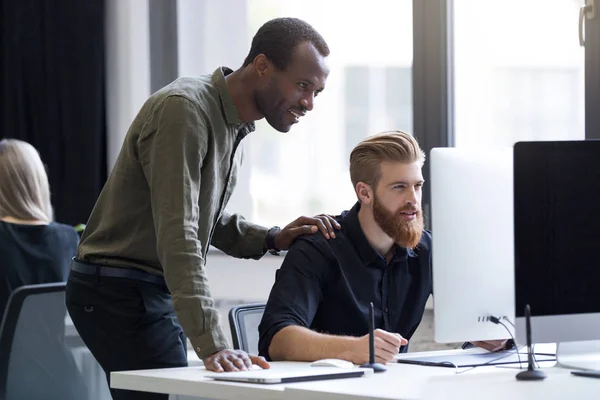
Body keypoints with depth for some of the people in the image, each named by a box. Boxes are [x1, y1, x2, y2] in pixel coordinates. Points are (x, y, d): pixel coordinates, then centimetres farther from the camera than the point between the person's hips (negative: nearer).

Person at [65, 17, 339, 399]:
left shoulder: (234, 122, 10)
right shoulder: (184, 109, -21)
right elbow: (177, 235, -29)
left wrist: (272, 239, 1)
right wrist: (213, 346, -36)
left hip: (157, 293, 10)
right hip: (121, 293, -9)